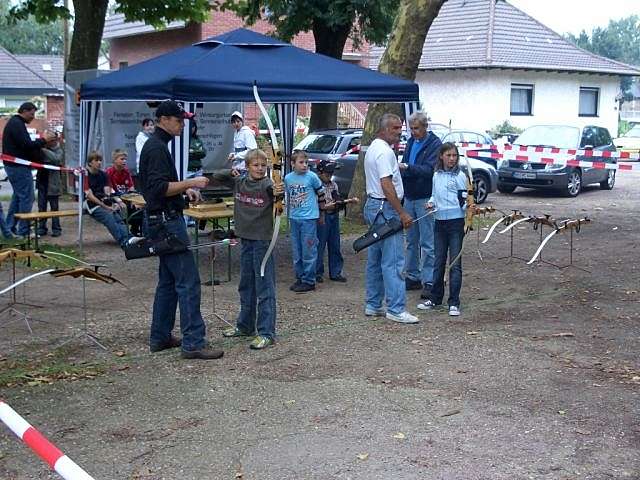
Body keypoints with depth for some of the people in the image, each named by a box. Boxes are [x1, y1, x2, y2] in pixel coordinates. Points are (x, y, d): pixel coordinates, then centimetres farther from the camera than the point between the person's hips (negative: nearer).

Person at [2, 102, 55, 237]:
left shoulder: (13, 122, 18)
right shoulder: (17, 124, -15)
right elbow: (27, 145, -23)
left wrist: (40, 140, 5)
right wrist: (43, 140, -12)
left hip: (12, 166, 11)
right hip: (19, 167, -11)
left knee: (18, 196, 18)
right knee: (27, 197, -6)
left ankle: (9, 227, 22)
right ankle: (23, 231, -3)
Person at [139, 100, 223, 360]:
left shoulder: (156, 145, 17)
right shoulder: (157, 148, -15)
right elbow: (160, 188, -23)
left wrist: (185, 189, 13)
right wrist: (190, 183, -19)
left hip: (162, 220, 11)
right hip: (166, 221, -11)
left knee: (168, 280, 15)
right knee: (188, 280, -10)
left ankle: (160, 337, 21)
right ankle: (193, 343, -9)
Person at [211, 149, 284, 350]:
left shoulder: (267, 184, -13)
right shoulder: (239, 181, 6)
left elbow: (276, 190, -34)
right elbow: (216, 176, 15)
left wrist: (279, 192, -56)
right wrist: (231, 172, -3)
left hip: (263, 240, -7)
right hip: (245, 239, 7)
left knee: (265, 287, -5)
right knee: (245, 285, 18)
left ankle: (266, 333, -1)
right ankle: (245, 325, 32)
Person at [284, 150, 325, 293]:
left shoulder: (311, 177, -7)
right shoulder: (288, 178, 5)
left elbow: (320, 194, 3)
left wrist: (321, 214, 8)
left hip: (309, 218, -5)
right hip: (294, 219, 5)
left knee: (308, 251, -3)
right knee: (297, 251, 12)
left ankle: (309, 281, 4)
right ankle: (299, 278, 22)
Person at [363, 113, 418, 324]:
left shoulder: (372, 148, 18)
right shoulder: (385, 151, -15)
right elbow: (387, 185, -22)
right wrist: (402, 213, -21)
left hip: (373, 205, 11)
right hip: (385, 208, -11)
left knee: (375, 259, 14)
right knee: (393, 261, -11)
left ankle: (373, 305, 19)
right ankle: (395, 309, -11)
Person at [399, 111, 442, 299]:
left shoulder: (435, 144, -9)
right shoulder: (411, 142, 13)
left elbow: (429, 169, -20)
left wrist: (408, 168, -31)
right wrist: (400, 169, -4)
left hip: (425, 198, -8)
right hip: (409, 197, 8)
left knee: (427, 242, -6)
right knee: (411, 240, 13)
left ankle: (429, 281, -4)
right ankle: (412, 277, 22)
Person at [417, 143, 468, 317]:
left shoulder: (460, 176, -5)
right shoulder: (437, 176, 9)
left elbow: (465, 200, -5)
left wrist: (468, 205, -24)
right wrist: (431, 203, 0)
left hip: (456, 221, -5)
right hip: (440, 222, 5)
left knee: (455, 263, -3)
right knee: (439, 262, 12)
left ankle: (454, 303, 2)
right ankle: (435, 298, 23)